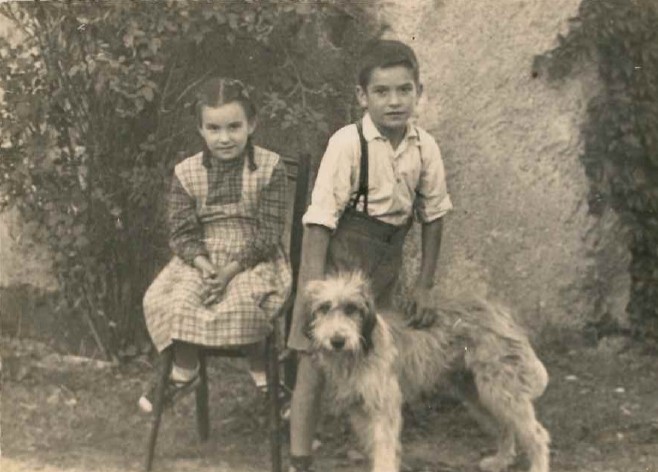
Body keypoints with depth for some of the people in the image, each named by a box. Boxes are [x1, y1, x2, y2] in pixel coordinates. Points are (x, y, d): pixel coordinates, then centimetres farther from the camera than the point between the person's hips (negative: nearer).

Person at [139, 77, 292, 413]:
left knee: (245, 300, -33)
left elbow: (269, 231, -9)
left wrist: (232, 268, -20)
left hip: (255, 258, -3)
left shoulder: (269, 168, -5)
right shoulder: (186, 173, 2)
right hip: (201, 259, 3)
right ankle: (184, 371, 2)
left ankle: (261, 370, -9)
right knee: (163, 298, -21)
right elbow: (181, 232, 0)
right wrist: (204, 266, -19)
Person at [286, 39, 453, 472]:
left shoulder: (425, 147, -6)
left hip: (384, 268, 4)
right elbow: (320, 219, -19)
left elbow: (433, 216, 6)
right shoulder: (348, 143, -20)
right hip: (337, 260, -4)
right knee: (314, 367, -3)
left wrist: (425, 285, 7)